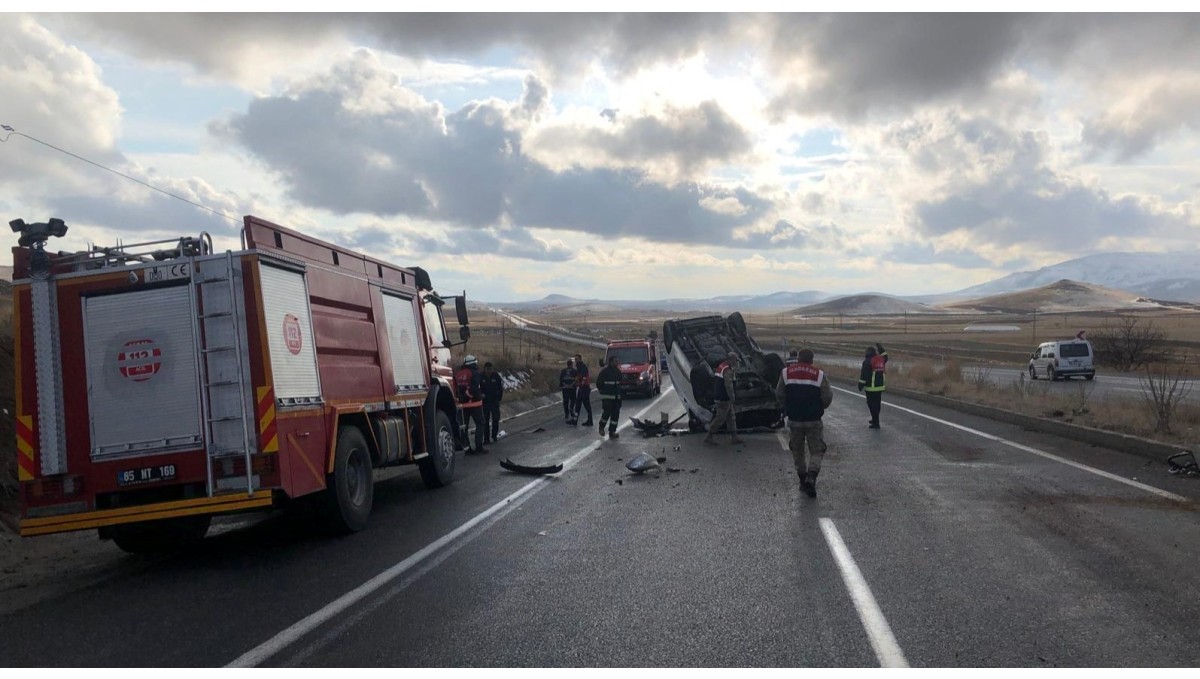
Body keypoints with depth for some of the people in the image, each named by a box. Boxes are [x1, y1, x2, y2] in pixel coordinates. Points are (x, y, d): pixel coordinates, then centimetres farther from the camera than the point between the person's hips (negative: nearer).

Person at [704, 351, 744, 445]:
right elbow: (728, 385, -25)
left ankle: (734, 436, 18)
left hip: (719, 396, 10)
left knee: (731, 417, 14)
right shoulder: (728, 370, -19)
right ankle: (708, 437, 1)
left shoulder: (722, 366, 13)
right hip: (723, 398, -10)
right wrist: (732, 398, -19)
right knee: (720, 418, -3)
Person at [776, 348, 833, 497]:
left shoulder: (786, 373, -2)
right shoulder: (820, 374, -7)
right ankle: (811, 477, -14)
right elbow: (827, 398, -7)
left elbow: (779, 396, 0)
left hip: (794, 419, 2)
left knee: (797, 451, 17)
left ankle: (803, 479, 23)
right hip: (814, 420, -2)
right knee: (817, 451, 7)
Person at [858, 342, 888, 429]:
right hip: (880, 386, 8)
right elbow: (885, 357, 32)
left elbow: (864, 374, -16)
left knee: (872, 404, -3)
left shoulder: (868, 361, -13)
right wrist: (881, 349, 32)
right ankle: (875, 420, 34)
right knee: (877, 403, 19)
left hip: (871, 387, -8)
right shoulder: (881, 359, 7)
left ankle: (875, 423, -5)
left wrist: (860, 385, -10)